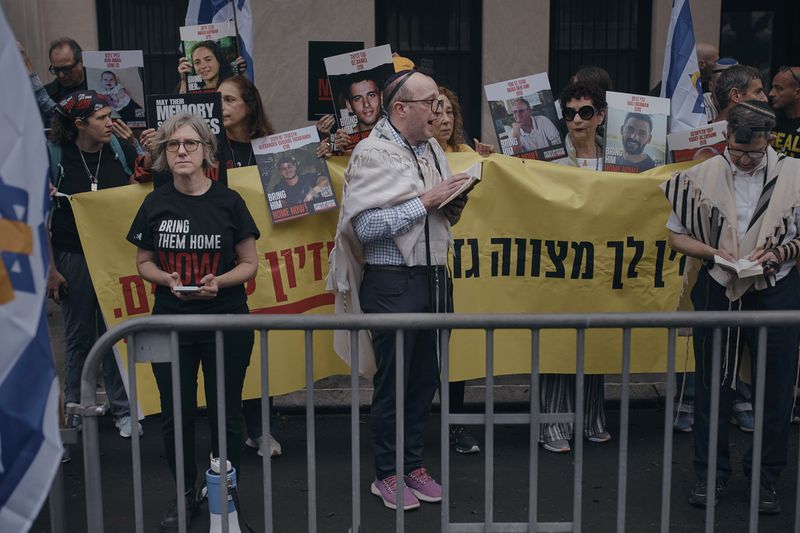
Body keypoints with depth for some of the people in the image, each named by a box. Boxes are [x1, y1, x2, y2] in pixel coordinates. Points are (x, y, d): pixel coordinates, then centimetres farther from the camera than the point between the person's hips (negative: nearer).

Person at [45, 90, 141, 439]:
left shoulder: (121, 151, 0)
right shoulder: (55, 156, -6)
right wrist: (49, 269, -7)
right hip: (72, 256, -1)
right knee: (79, 336, 9)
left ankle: (123, 409, 15)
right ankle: (76, 410, 23)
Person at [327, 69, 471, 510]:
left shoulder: (434, 149, 11)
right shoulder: (372, 154, -10)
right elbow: (366, 227, -19)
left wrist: (452, 209, 1)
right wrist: (425, 201, -18)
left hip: (435, 276, 7)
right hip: (392, 281, -6)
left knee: (426, 378, 13)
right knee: (392, 381, 4)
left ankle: (414, 464, 28)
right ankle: (387, 475, 19)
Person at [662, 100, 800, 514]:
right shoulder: (703, 177, -2)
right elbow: (677, 236, 4)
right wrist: (714, 252, -12)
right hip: (718, 292, 1)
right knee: (712, 384, 9)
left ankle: (766, 477, 24)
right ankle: (711, 475, 24)